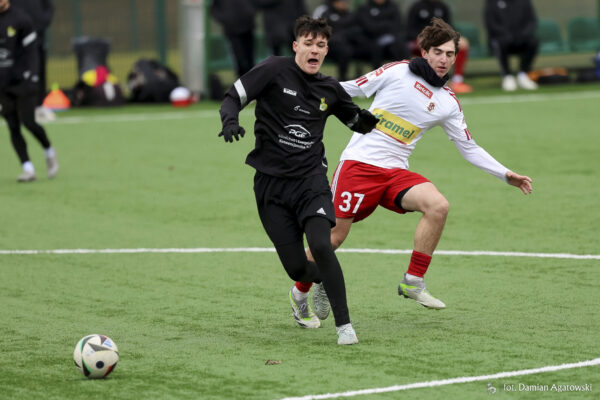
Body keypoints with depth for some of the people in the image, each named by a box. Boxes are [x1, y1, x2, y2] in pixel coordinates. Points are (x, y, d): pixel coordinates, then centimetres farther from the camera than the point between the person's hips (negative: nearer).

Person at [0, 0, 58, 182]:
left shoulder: (21, 19, -4)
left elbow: (30, 51, -4)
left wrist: (31, 77, -13)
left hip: (22, 80, -4)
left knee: (28, 122, -11)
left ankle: (49, 152, 16)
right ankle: (28, 169, 3)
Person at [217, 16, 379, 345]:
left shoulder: (330, 89, 6)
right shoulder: (274, 70, -4)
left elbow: (356, 121, 22)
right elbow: (233, 97, -3)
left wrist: (368, 121, 1)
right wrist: (230, 121, -23)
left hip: (311, 179, 1)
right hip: (271, 183, -1)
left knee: (320, 245, -24)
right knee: (296, 267, -3)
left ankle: (344, 325, -15)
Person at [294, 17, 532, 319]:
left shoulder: (448, 103, 8)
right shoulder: (397, 71, -2)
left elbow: (469, 148, 14)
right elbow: (352, 88, 5)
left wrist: (506, 175, 7)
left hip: (395, 171, 3)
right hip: (358, 162, -3)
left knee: (438, 205, -24)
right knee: (334, 235, -7)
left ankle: (413, 283, -12)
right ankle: (302, 291, 18)